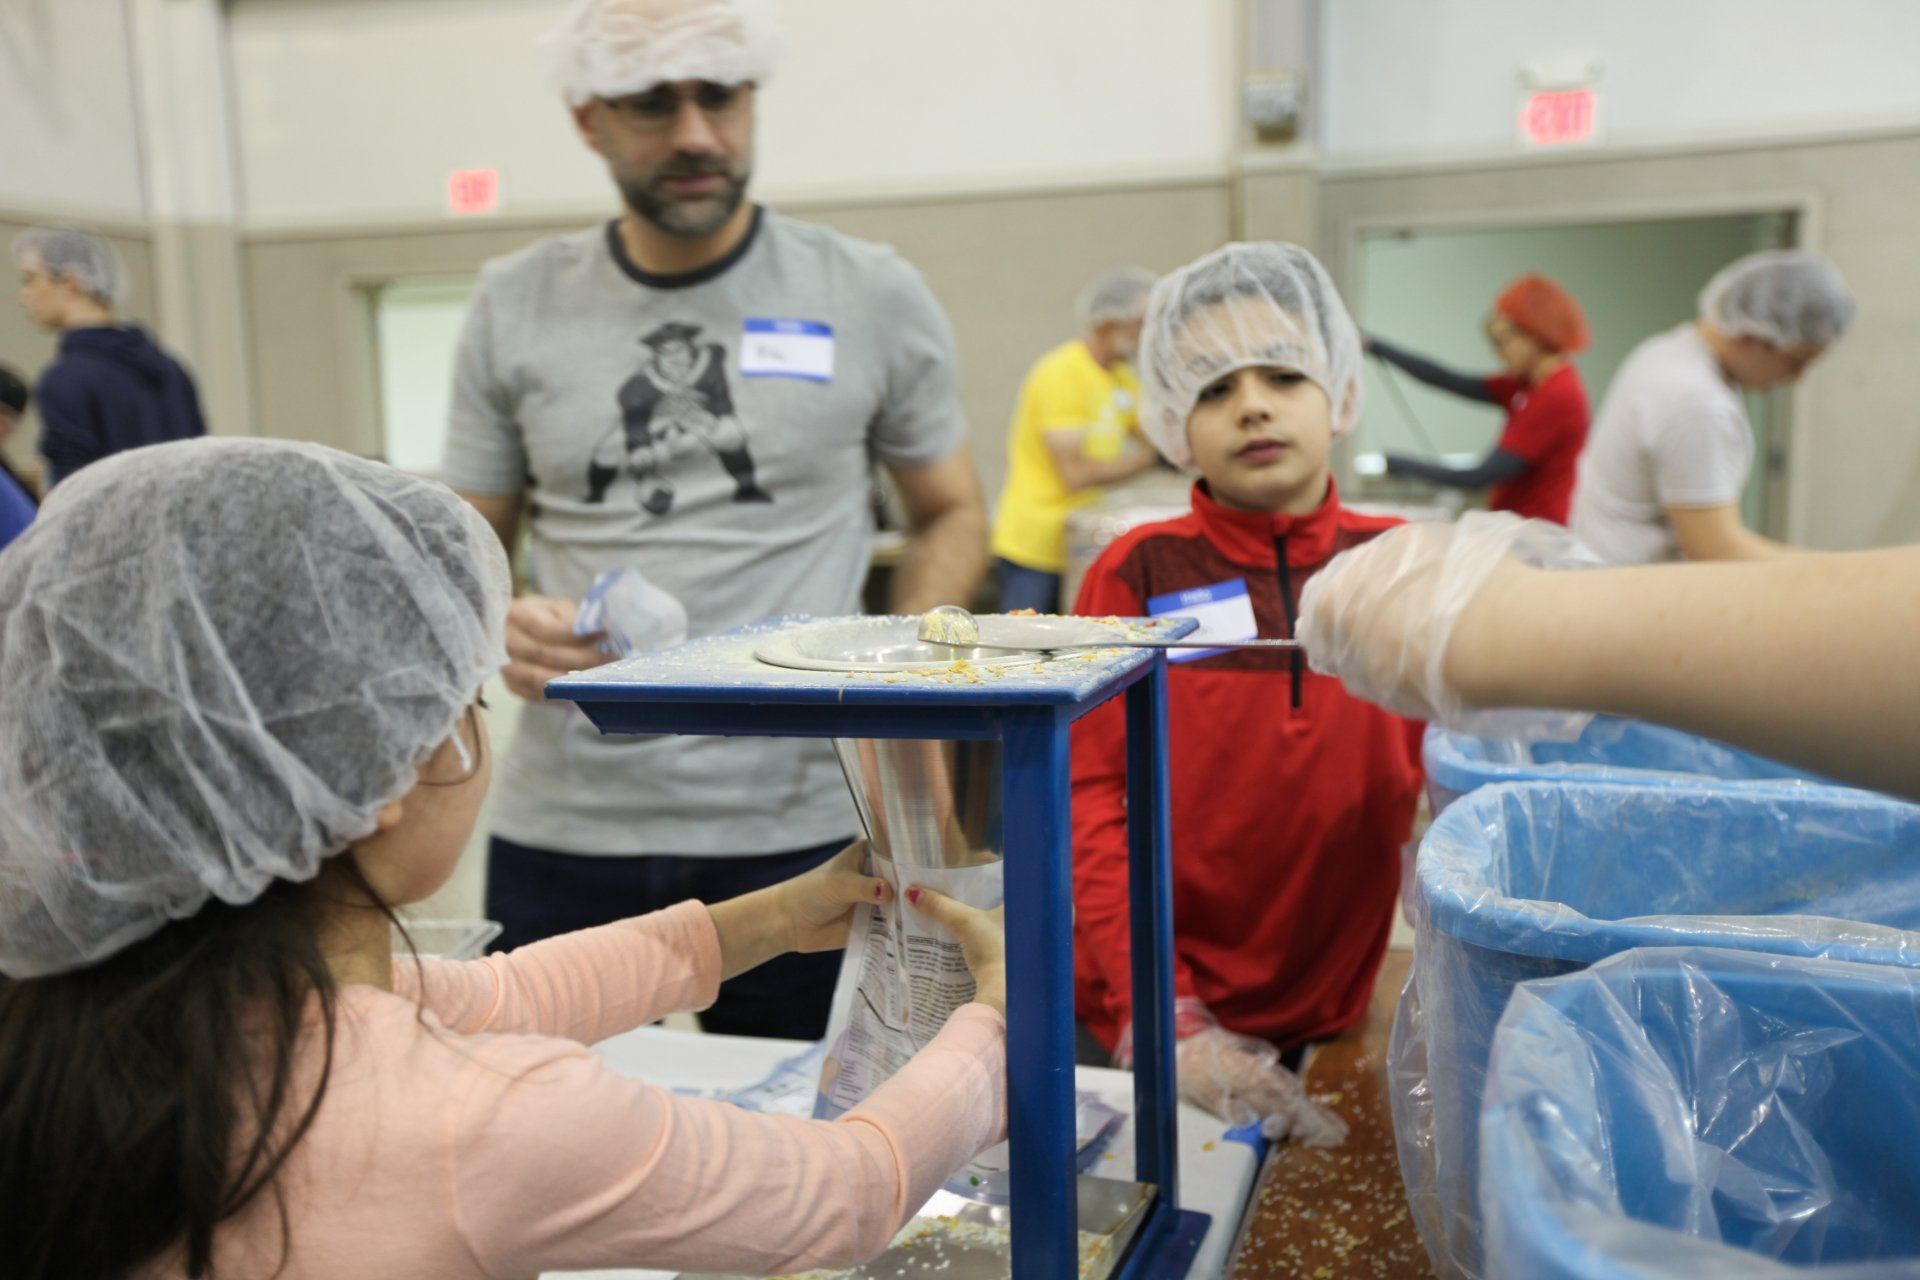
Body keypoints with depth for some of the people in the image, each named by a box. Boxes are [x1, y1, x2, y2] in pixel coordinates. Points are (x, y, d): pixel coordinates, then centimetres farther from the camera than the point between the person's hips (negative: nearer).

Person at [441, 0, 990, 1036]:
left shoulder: (870, 296, 1)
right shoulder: (516, 308, 5)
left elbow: (951, 517, 9)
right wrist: (500, 627, -11)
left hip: (795, 824, -1)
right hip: (562, 830, 2)